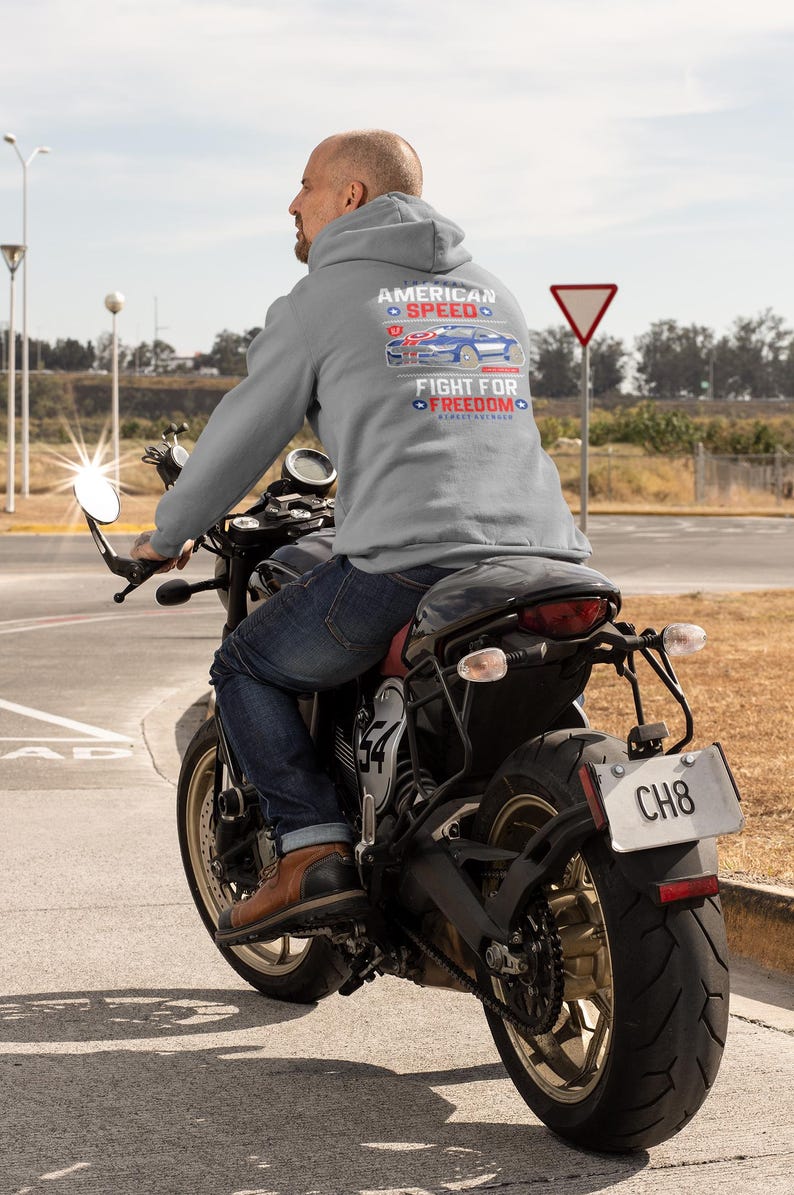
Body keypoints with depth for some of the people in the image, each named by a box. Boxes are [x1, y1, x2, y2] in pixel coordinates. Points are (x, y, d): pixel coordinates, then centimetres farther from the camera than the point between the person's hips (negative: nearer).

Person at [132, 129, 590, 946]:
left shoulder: (322, 298, 6)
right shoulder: (493, 293, 24)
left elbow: (243, 435, 10)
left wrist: (167, 534, 27)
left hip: (408, 564, -6)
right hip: (540, 558, 6)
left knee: (247, 667, 14)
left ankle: (313, 850, -1)